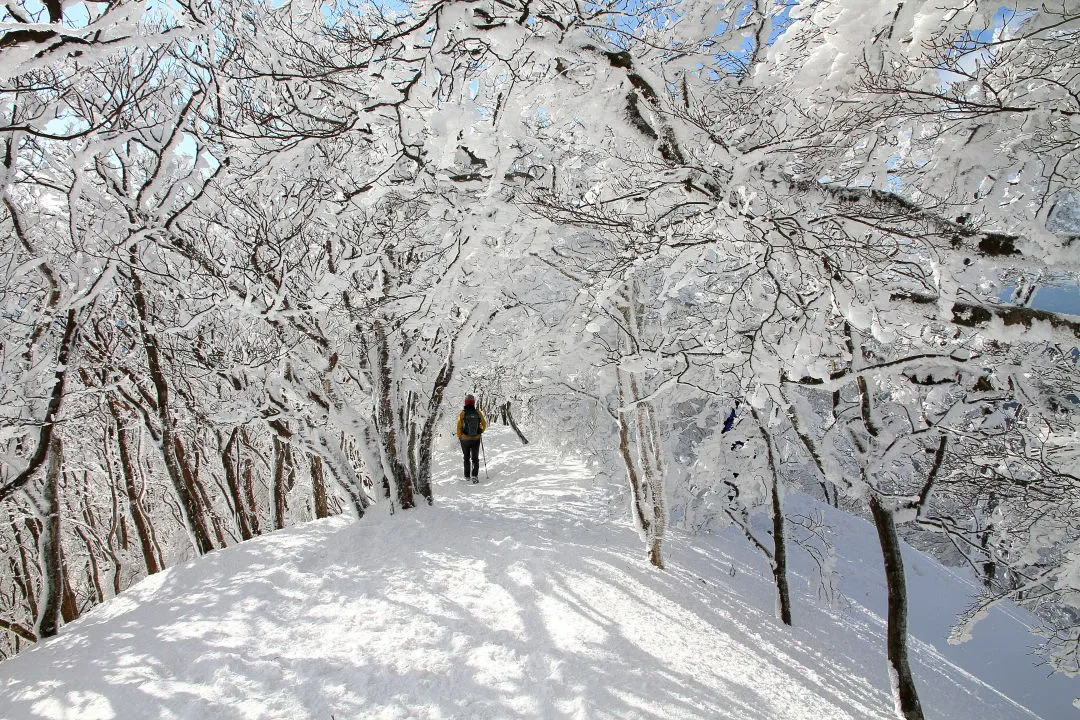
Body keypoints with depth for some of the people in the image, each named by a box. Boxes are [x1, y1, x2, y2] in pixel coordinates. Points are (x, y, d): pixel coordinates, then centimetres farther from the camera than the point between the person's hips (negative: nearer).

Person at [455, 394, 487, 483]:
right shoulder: (478, 413, -8)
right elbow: (484, 425, 2)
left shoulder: (462, 414, -13)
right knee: (475, 458, 11)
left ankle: (467, 477, 19)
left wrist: (459, 436, 9)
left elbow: (459, 427, -8)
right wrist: (480, 432, 21)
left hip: (465, 439, 0)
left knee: (467, 458, 16)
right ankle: (475, 475, -4)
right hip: (476, 439, 1)